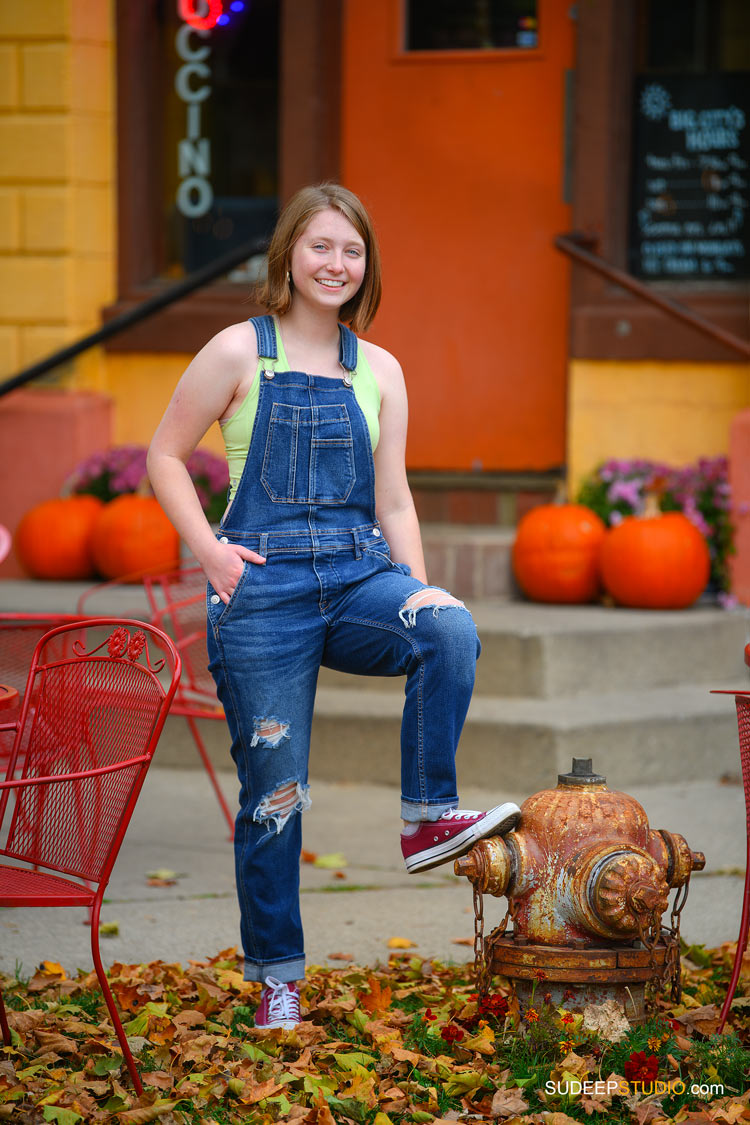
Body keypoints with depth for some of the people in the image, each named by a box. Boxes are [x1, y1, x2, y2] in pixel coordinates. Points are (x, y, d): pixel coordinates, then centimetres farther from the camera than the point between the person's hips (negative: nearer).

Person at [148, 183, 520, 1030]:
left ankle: (428, 818, -22)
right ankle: (276, 977, 12)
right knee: (273, 791, -1)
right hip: (263, 587, -3)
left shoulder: (378, 372, 12)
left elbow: (392, 498, 13)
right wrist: (207, 549, -7)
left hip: (360, 578, 3)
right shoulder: (240, 353, 2)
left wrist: (416, 595, 2)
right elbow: (165, 456, 6)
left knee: (451, 629, -31)